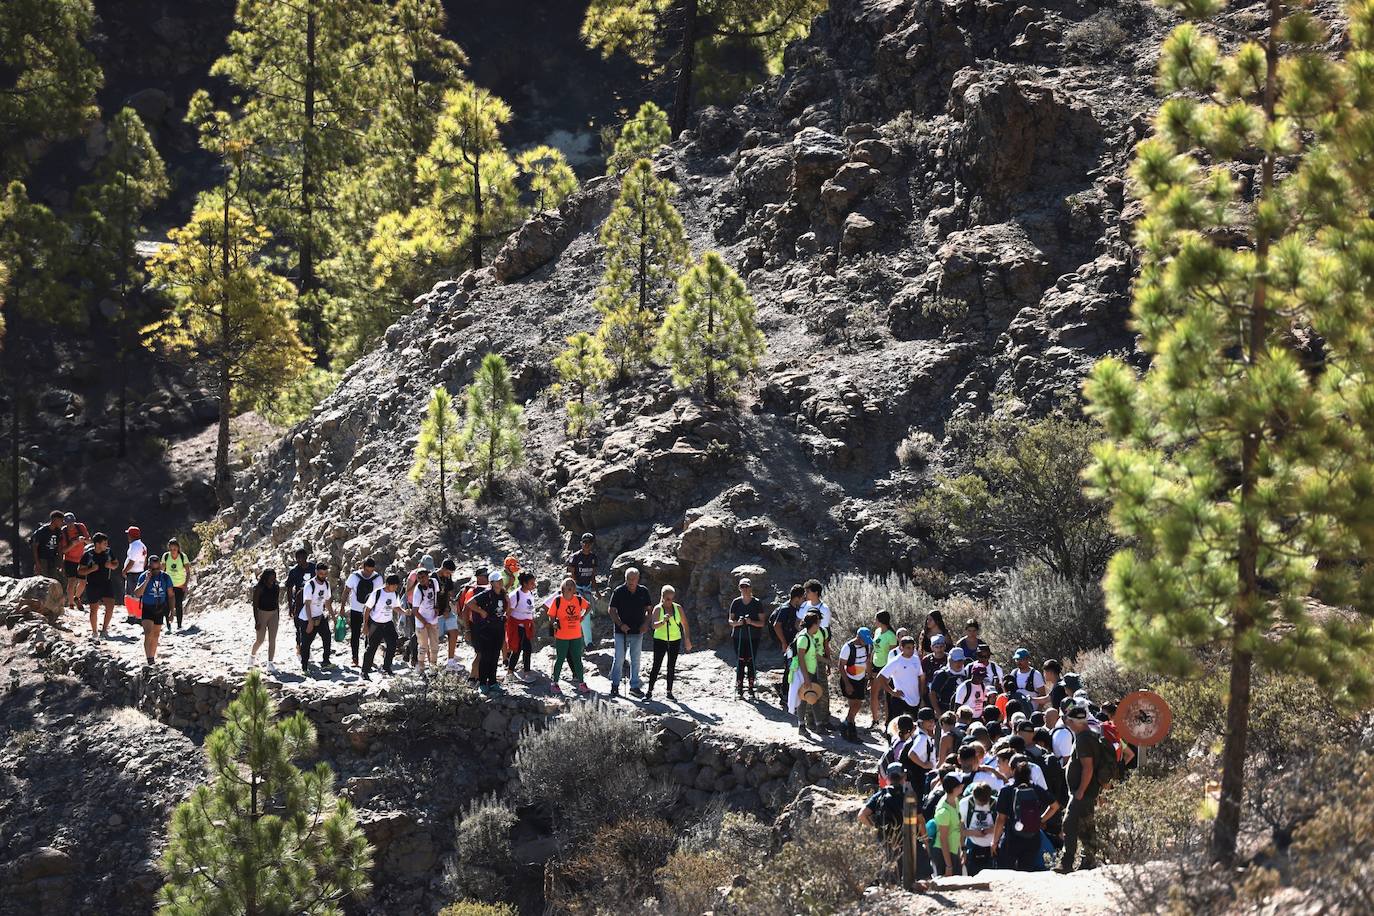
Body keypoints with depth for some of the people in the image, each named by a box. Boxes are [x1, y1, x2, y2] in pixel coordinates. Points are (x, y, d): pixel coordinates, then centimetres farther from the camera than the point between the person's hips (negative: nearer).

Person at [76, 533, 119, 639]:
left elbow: (116, 564, 13)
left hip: (107, 583, 2)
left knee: (110, 606, -12)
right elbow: (80, 571, -6)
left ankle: (104, 629, 4)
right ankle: (94, 632, 22)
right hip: (92, 585, -2)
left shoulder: (109, 552, -1)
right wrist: (92, 569, -22)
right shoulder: (88, 555, -10)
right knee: (94, 609, 6)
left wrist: (111, 566, -9)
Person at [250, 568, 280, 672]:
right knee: (260, 639, 1)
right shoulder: (259, 588, -13)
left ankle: (270, 663, 3)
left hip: (273, 614, 4)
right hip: (261, 614, -4)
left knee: (272, 639, 0)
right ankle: (252, 655, 30)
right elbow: (255, 605, -13)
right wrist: (256, 621, -16)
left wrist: (278, 617, 13)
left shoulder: (276, 588, 3)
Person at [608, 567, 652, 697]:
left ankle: (634, 685, 16)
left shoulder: (643, 592, 2)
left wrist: (645, 624, -5)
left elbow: (648, 609, 11)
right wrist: (620, 624, -15)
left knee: (635, 660, 8)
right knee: (619, 658, -2)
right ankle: (615, 685, 7)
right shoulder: (619, 591, -6)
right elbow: (611, 610, -3)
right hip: (621, 631, -3)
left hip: (637, 632, 3)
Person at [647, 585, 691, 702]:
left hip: (675, 640, 3)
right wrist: (663, 621, -40)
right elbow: (654, 625, -21)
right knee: (656, 665, -7)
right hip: (660, 640, -3)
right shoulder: (658, 609, -8)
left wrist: (687, 640, 4)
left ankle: (669, 692, 12)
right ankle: (649, 691, -4)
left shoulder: (678, 608, 0)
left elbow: (685, 625, 8)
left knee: (672, 667, 6)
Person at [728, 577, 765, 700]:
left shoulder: (757, 603, 1)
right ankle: (739, 689, 2)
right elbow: (730, 621, 7)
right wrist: (737, 622, -15)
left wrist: (751, 622, -19)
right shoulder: (736, 603, 5)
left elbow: (762, 623, 0)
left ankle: (751, 689, 6)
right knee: (740, 662, -4)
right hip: (739, 637, 1)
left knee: (751, 662, -1)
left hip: (754, 637, -1)